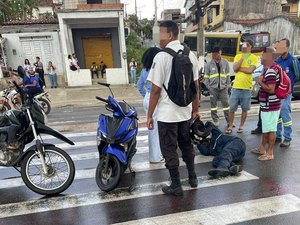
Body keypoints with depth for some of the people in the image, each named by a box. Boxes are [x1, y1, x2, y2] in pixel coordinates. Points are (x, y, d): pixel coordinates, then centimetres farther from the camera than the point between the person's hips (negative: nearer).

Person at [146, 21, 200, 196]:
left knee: (170, 149, 7)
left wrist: (149, 115, -7)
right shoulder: (190, 54, 5)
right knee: (186, 144, 22)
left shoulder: (162, 56, -14)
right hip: (185, 110, 7)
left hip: (167, 113, -6)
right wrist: (196, 109, 17)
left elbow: (156, 90, -15)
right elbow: (195, 86, 8)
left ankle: (176, 186, 19)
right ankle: (192, 177, 36)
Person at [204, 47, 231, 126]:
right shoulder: (209, 64, 2)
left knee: (225, 103, 3)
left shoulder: (225, 62, 6)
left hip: (223, 87, 0)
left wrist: (227, 85, 4)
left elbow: (228, 75, 9)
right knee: (213, 104, 5)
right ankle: (215, 120, 17)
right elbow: (206, 76, 5)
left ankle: (229, 121, 11)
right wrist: (208, 86, -1)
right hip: (213, 87, 0)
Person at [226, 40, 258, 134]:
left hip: (246, 87, -2)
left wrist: (239, 68, -5)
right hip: (236, 86, 2)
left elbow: (250, 70, -14)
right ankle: (230, 126, 14)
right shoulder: (237, 57, 10)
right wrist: (242, 58, -6)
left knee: (244, 109, 9)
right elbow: (234, 69, -5)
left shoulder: (254, 57, 0)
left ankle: (241, 126, 24)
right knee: (232, 108, 3)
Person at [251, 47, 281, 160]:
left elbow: (271, 89, -28)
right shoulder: (269, 68, 11)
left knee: (270, 130, 0)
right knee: (265, 128, 20)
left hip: (270, 106, -11)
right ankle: (262, 148, 34)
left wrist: (260, 82, -16)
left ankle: (270, 153, 12)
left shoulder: (270, 71, -22)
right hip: (267, 105, 11)